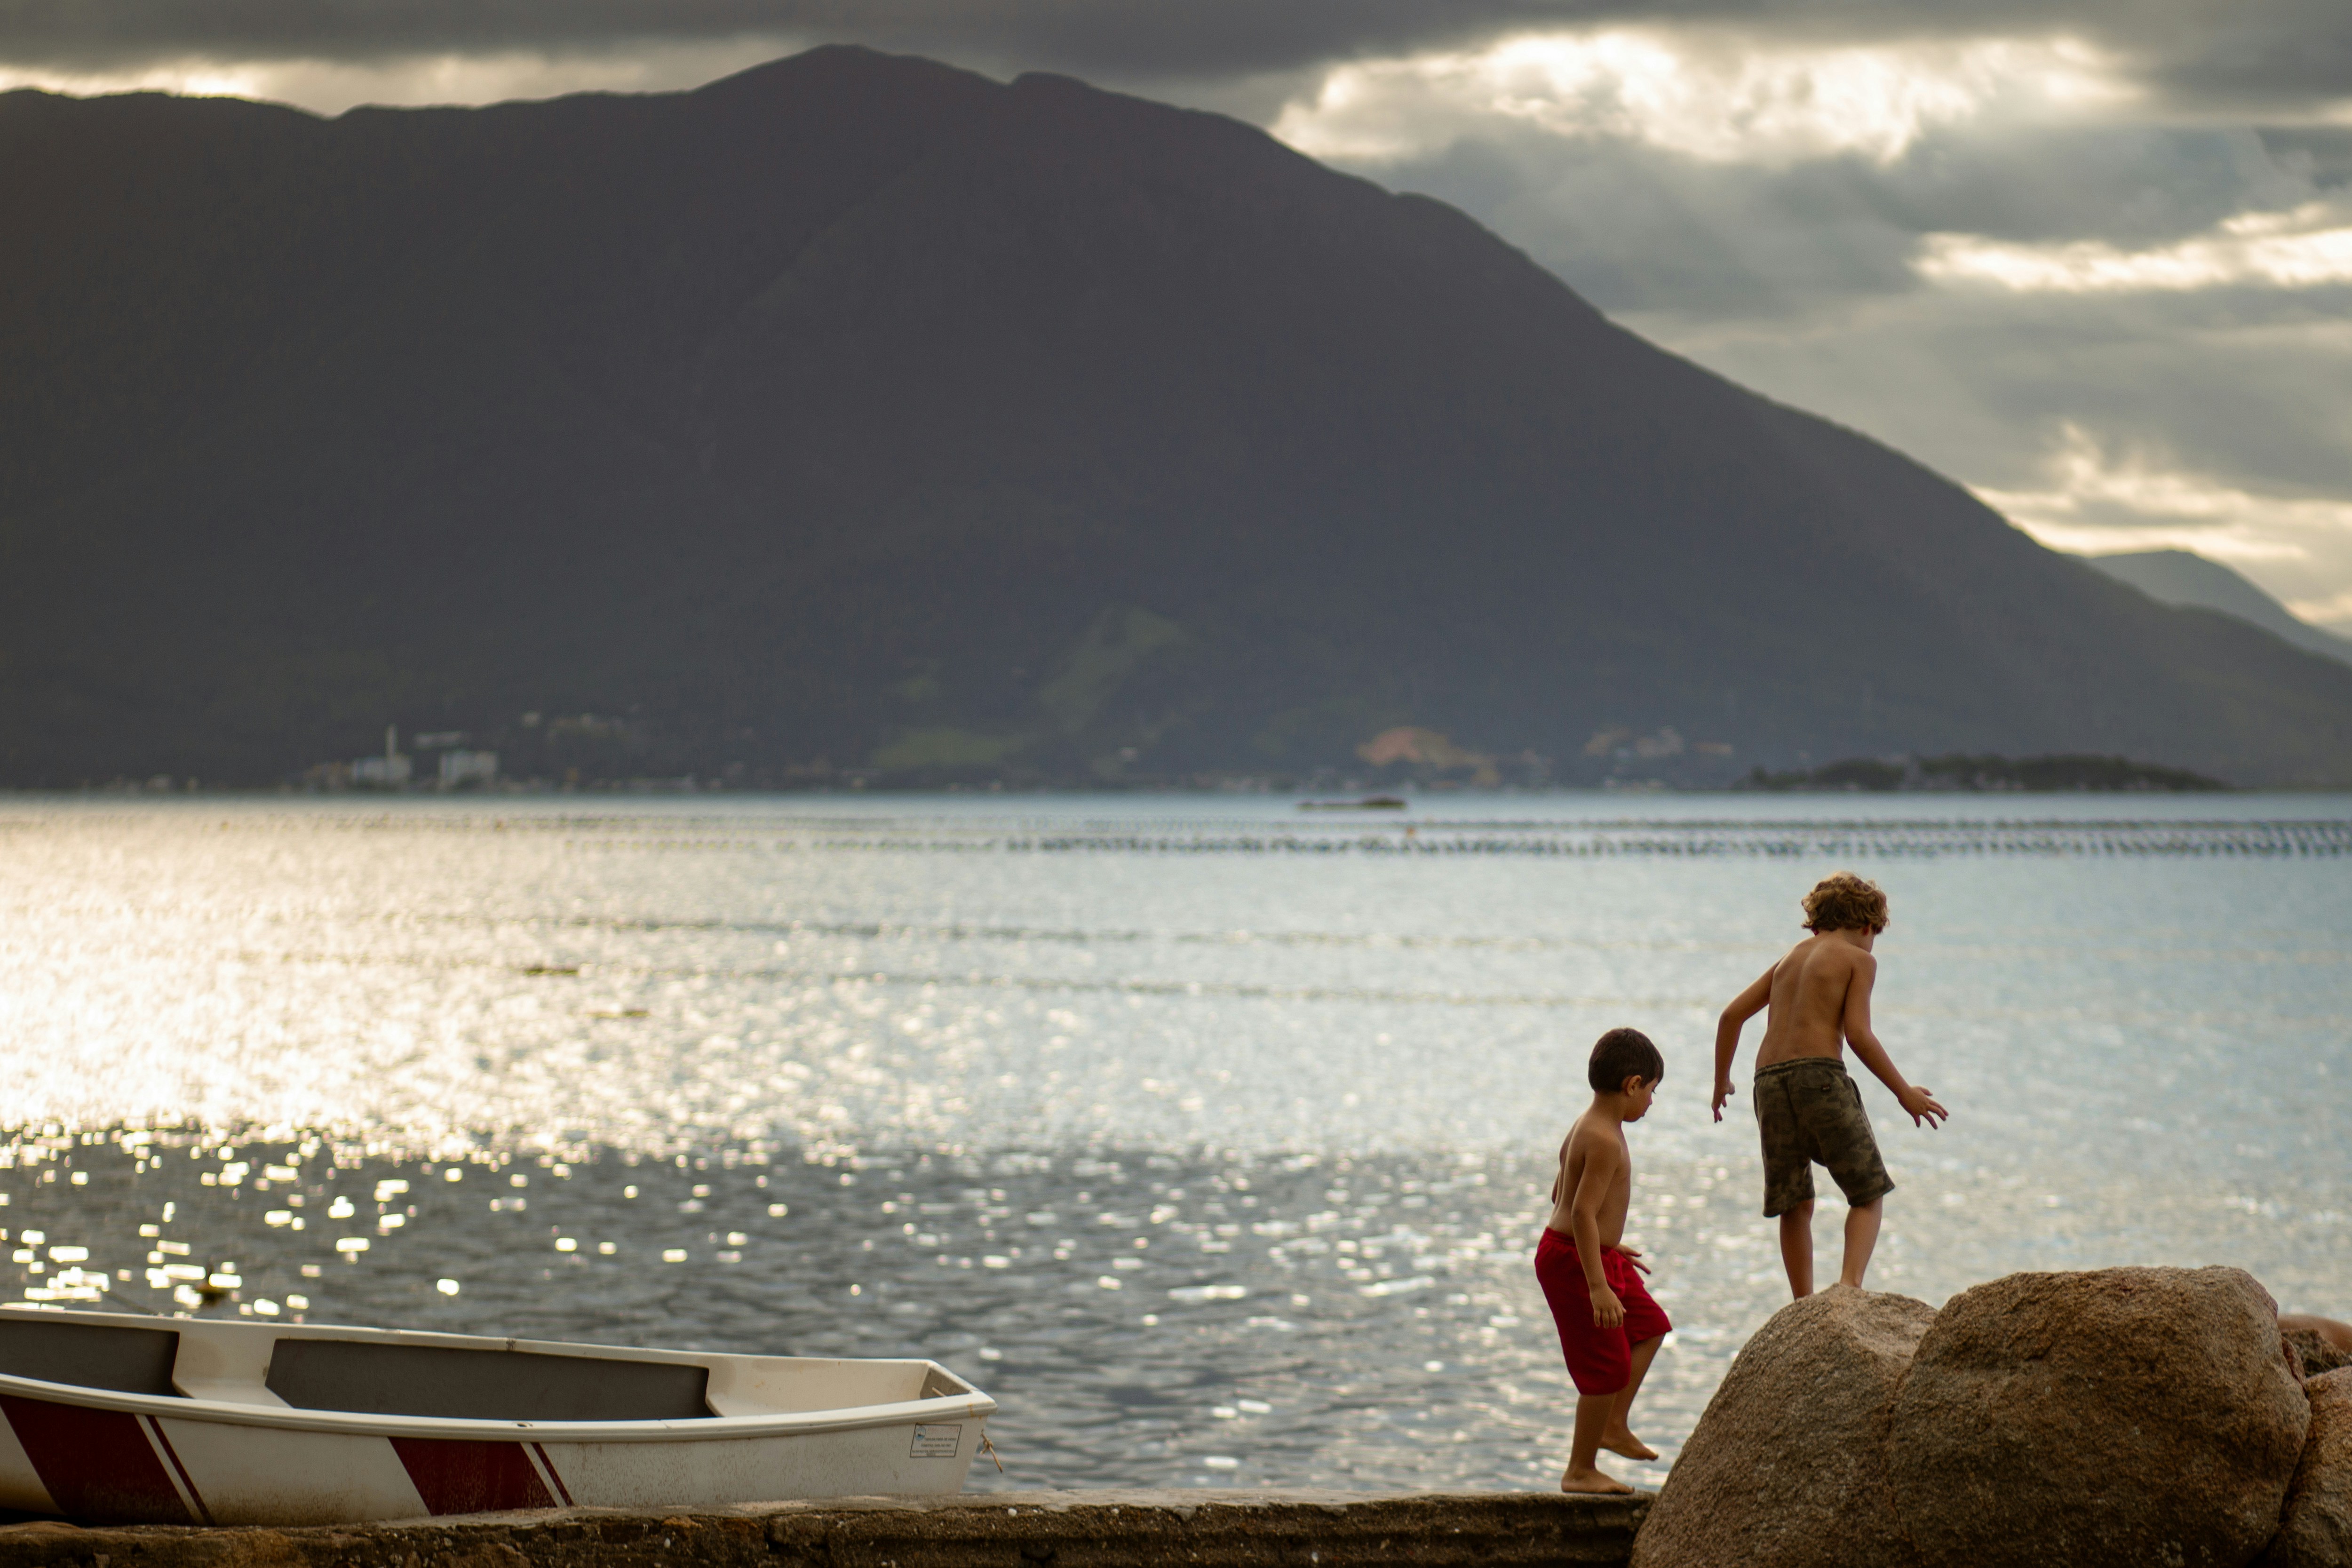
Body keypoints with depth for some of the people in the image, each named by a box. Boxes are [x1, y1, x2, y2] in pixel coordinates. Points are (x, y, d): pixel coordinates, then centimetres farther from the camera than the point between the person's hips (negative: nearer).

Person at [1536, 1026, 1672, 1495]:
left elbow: (1561, 1193, 20)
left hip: (1595, 1255, 11)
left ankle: (1614, 1426, 24)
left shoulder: (1586, 1128, 9)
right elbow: (1582, 1212, -29)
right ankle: (1581, 1470, 8)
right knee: (1608, 1365, -3)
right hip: (1572, 1262, -11)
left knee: (1649, 1325, 23)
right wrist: (1597, 1287, -30)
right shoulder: (1605, 1141, -23)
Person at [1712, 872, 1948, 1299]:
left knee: (1795, 1204, 12)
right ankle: (1850, 1284, -18)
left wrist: (1721, 1081, 31)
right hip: (1819, 1073, -5)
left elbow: (1732, 1015, 20)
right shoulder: (1858, 959, 7)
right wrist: (1904, 1092, 1)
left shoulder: (1791, 959, 24)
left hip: (1769, 1082, 6)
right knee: (1869, 1194, 4)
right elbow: (1858, 1034, -5)